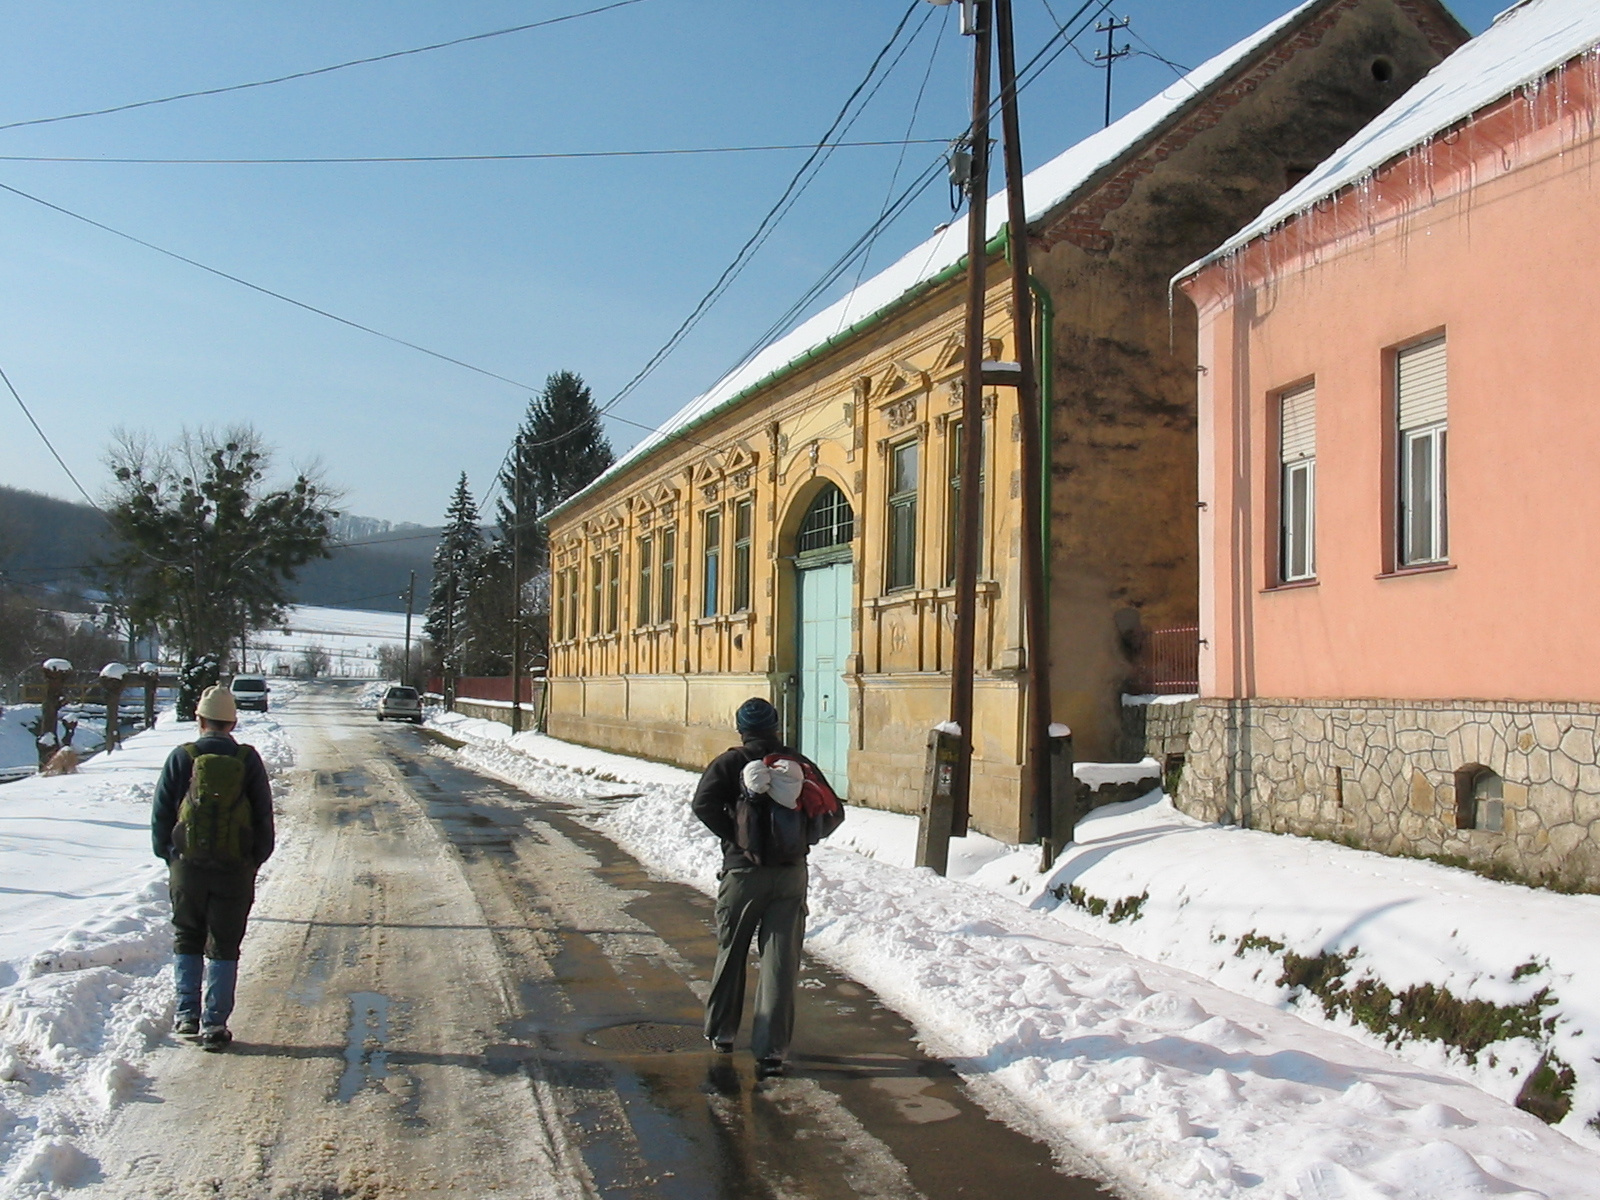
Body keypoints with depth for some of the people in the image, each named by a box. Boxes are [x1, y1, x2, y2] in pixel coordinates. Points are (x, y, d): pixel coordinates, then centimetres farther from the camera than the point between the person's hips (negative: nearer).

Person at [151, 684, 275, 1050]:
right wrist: (257, 859, 12)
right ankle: (215, 1023, 4)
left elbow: (161, 813, 2)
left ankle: (187, 1015, 14)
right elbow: (263, 814, 2)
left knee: (187, 941, 16)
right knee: (224, 948, 7)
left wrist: (167, 854, 14)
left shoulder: (181, 758, -2)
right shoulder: (248, 760, -1)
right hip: (235, 868, 0)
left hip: (188, 866, 0)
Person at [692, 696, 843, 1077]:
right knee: (781, 961, 2)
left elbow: (704, 804, -16)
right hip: (791, 874, 1)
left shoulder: (729, 763, -1)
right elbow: (834, 812, 4)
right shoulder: (800, 765, 7)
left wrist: (734, 836, -5)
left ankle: (721, 1032, 30)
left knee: (730, 953, 16)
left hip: (743, 872, -1)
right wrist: (804, 839, 11)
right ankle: (772, 1050, -1)